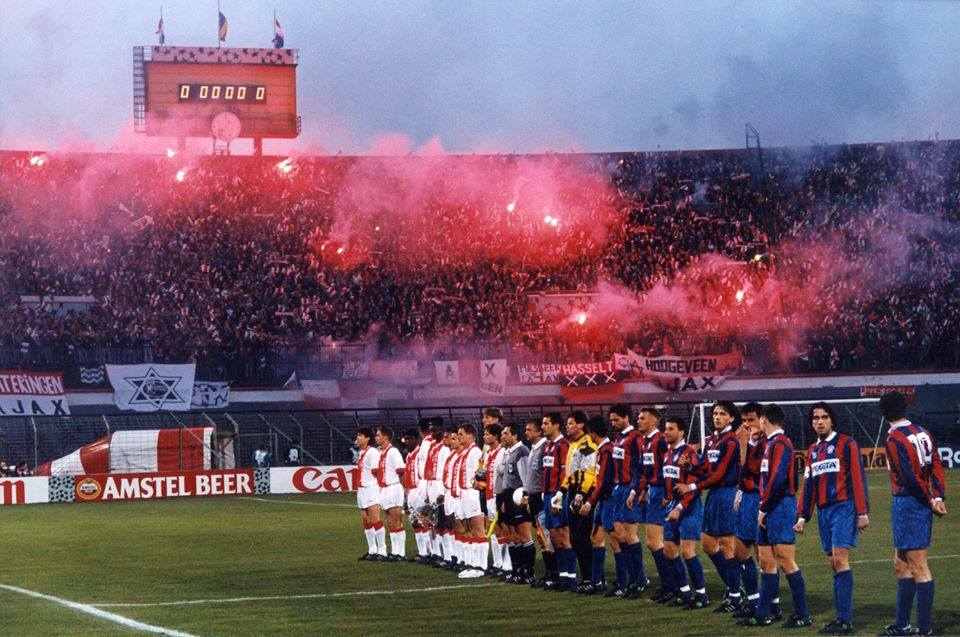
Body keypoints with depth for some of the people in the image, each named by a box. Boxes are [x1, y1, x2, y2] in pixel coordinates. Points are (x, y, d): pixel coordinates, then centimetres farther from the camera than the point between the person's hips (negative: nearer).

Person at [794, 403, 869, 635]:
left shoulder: (846, 443, -2)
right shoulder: (812, 450, 19)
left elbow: (858, 477, -6)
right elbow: (808, 485, 22)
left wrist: (863, 512, -12)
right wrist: (802, 517, 18)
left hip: (843, 507, -7)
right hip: (823, 511, 7)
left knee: (839, 559, -15)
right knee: (834, 563, 6)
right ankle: (841, 618, 7)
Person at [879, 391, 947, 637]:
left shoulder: (894, 438, -14)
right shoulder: (922, 432, 10)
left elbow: (909, 476, -17)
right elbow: (936, 466, 5)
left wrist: (930, 502, -6)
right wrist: (938, 498, -3)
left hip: (907, 503, -9)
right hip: (922, 504, 9)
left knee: (918, 566, -6)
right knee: (902, 564, 16)